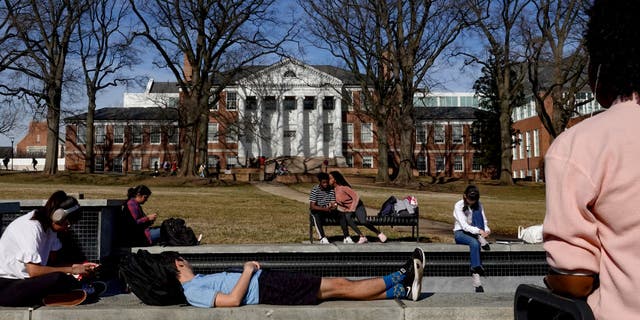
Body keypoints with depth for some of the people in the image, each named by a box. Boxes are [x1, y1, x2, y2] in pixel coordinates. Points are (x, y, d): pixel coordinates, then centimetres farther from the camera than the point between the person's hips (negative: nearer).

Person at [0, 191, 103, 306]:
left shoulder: (49, 227, 5)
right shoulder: (31, 227, -21)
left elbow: (52, 262, 7)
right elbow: (34, 270, -26)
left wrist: (78, 266, -8)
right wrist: (71, 270, -21)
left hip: (23, 280, 9)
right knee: (57, 278, -26)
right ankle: (82, 288, -3)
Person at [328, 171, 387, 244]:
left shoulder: (343, 187, -22)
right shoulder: (334, 189, -2)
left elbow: (356, 197, -21)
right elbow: (337, 203, 7)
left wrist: (351, 209, -20)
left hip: (357, 206, -5)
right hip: (347, 208, 6)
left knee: (363, 221, -24)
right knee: (346, 217, -26)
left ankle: (379, 233, 0)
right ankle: (362, 237, -20)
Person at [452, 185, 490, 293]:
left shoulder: (478, 205, 4)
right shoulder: (459, 206, -11)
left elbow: (484, 221, 4)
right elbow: (464, 225, -20)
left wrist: (486, 230, -21)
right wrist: (479, 231, -35)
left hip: (475, 232, 4)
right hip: (460, 233, -4)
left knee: (477, 212, -21)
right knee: (474, 243, -38)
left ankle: (481, 239, -28)